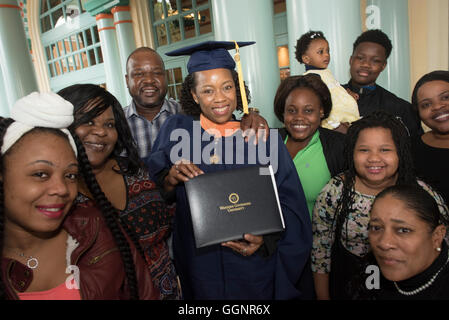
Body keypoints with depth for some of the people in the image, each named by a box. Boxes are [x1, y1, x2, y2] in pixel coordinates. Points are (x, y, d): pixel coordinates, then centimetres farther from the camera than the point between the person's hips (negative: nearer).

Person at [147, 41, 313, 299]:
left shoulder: (261, 136, -6)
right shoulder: (175, 130, -5)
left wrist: (265, 238, -18)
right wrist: (170, 179, -20)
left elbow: (288, 201, -4)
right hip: (200, 266, 1)